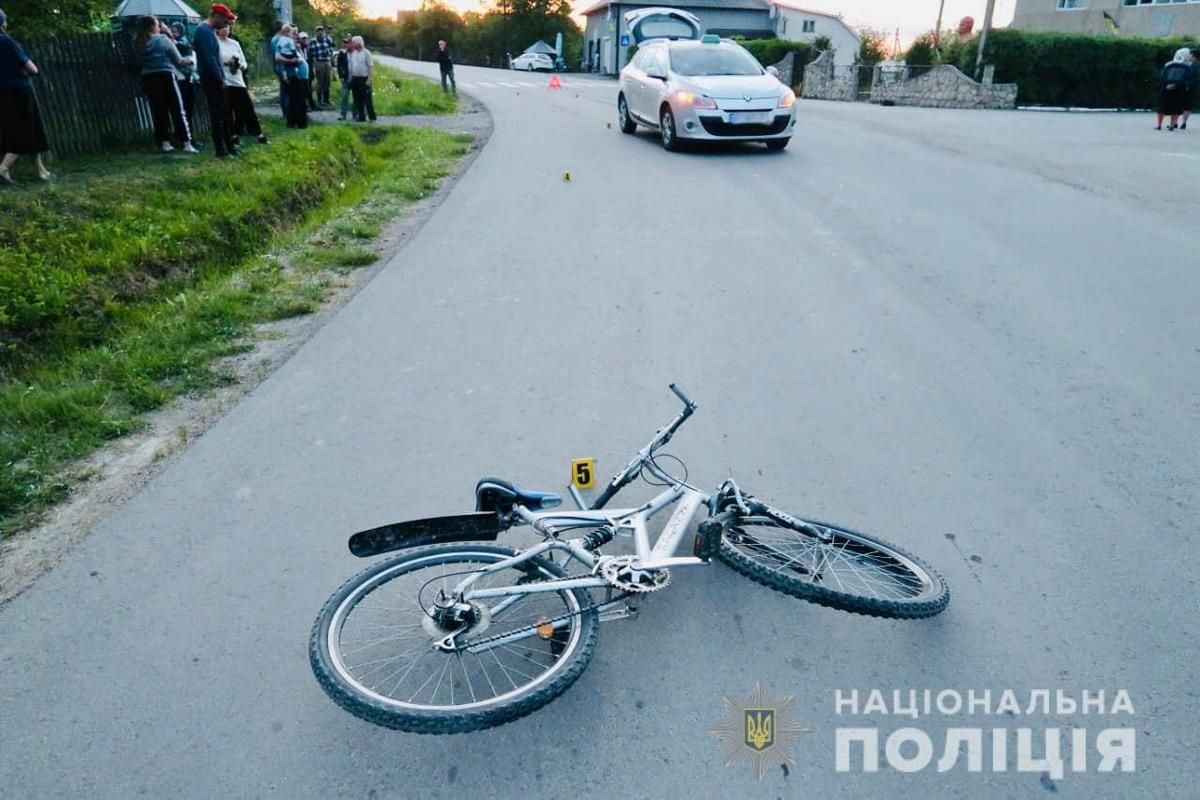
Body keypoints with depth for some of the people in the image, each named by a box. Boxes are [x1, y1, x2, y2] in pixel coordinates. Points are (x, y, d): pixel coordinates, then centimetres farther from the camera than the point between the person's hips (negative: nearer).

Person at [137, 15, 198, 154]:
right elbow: (179, 61, -2)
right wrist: (190, 61, 19)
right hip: (165, 76, -4)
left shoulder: (139, 43, 8)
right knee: (178, 111, -3)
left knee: (158, 112, 8)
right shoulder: (163, 39, -3)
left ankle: (164, 142, 4)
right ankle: (186, 143, -9)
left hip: (148, 79, 4)